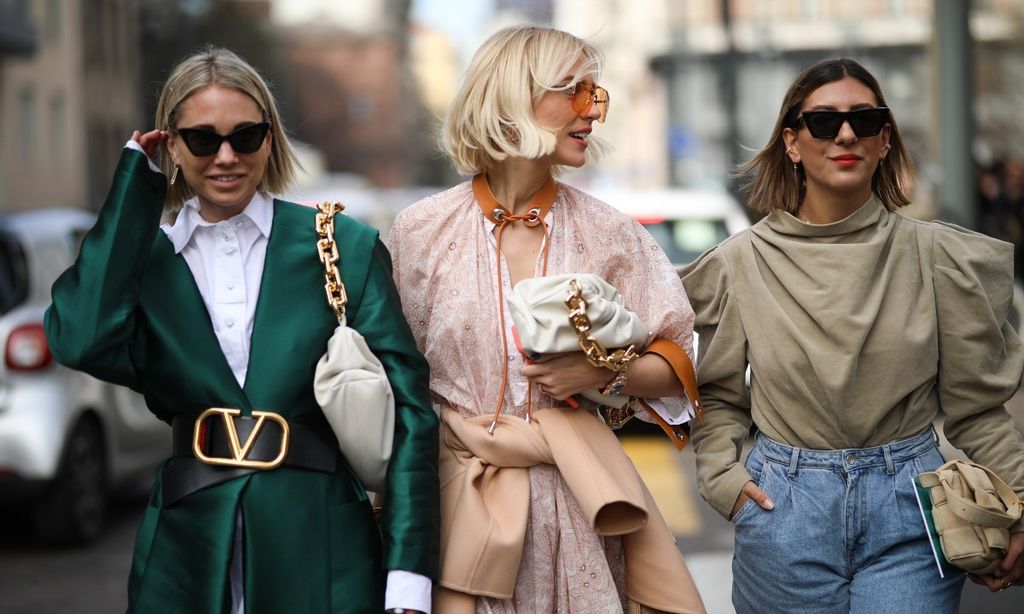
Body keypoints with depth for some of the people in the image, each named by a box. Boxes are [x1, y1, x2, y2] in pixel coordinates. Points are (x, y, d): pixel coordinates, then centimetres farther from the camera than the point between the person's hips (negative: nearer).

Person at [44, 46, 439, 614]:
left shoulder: (345, 248, 0)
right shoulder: (143, 259, 5)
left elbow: (407, 415, -3)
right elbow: (85, 343, -18)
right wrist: (136, 184, -7)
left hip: (323, 563, -1)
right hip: (187, 558, 1)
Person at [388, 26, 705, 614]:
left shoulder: (609, 233, 2)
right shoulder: (421, 230, 0)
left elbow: (679, 367, 6)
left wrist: (603, 372, -12)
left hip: (577, 504, 1)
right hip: (462, 503, -1)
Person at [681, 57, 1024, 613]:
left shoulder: (934, 255, -1)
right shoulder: (743, 261, 1)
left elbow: (975, 406, 3)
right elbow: (717, 395, 11)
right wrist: (722, 477, -4)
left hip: (909, 506, 0)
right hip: (785, 506, 1)